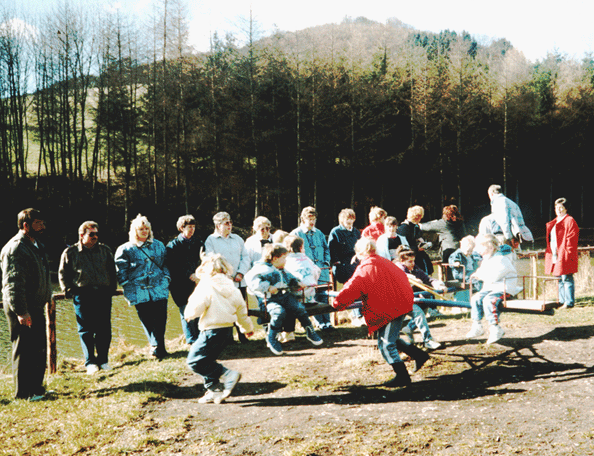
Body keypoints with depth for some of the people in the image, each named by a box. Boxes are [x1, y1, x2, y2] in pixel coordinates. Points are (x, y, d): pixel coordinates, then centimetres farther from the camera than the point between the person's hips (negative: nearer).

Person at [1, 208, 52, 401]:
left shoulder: (37, 246, 16)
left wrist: (46, 300, 22)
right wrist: (20, 311, -24)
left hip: (36, 308, 10)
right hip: (22, 311, -10)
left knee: (39, 349, 14)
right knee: (23, 350, -2)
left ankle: (36, 388, 26)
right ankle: (23, 393, 8)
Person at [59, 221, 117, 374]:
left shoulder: (105, 250, 11)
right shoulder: (70, 252, 5)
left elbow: (112, 271, 18)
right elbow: (63, 274, 11)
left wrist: (112, 288, 9)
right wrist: (69, 290, 2)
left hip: (103, 294, 2)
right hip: (82, 295, -2)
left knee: (104, 329, 3)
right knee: (85, 330, 0)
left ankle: (103, 360, 15)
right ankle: (90, 362, 9)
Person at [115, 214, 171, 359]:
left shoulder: (158, 246, 14)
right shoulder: (125, 250, 5)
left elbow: (165, 264, 20)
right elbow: (121, 272, 5)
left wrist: (166, 279, 7)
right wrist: (128, 289, -2)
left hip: (159, 290, 1)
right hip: (139, 292, -1)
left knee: (160, 319, -6)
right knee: (146, 320, -1)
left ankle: (158, 347, 2)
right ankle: (157, 347, 9)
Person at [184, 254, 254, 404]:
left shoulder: (206, 286, -13)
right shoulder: (231, 287, 8)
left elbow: (193, 310, -15)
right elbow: (241, 310, 17)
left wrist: (188, 315, 9)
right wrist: (248, 328, 33)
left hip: (212, 331, -8)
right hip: (228, 330, 8)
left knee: (195, 361, -4)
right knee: (207, 360, 19)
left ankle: (227, 375, -12)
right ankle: (214, 390, 17)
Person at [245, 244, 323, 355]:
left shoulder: (284, 271, 24)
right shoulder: (263, 269, -4)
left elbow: (291, 279, 39)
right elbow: (252, 280, -19)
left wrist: (298, 284, 17)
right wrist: (268, 287, -25)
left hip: (286, 296, 6)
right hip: (270, 299, -6)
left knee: (300, 308, -18)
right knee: (279, 312, -35)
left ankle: (310, 332, 2)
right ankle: (271, 338, -16)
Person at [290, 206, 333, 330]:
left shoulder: (319, 233, 19)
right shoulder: (296, 234, 4)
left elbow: (326, 249, 25)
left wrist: (327, 262, 9)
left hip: (322, 268, 4)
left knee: (323, 294, 0)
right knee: (312, 295, -8)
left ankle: (327, 321, 3)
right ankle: (320, 322, -2)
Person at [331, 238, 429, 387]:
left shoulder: (364, 269, -11)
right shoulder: (384, 262, 13)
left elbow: (351, 288, -17)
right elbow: (402, 277, 27)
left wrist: (337, 303, -3)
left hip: (389, 310, -9)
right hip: (401, 304, 9)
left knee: (385, 343, -1)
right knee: (390, 338, 23)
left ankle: (402, 376, 0)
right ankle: (418, 354, 25)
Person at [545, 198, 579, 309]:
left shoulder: (569, 221, -6)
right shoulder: (553, 223, 19)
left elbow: (571, 238, -12)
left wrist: (568, 254, -18)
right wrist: (550, 253, 14)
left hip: (565, 255, -9)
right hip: (555, 255, 9)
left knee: (567, 279, -8)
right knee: (560, 279, 12)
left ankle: (569, 302, -4)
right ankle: (562, 301, 19)